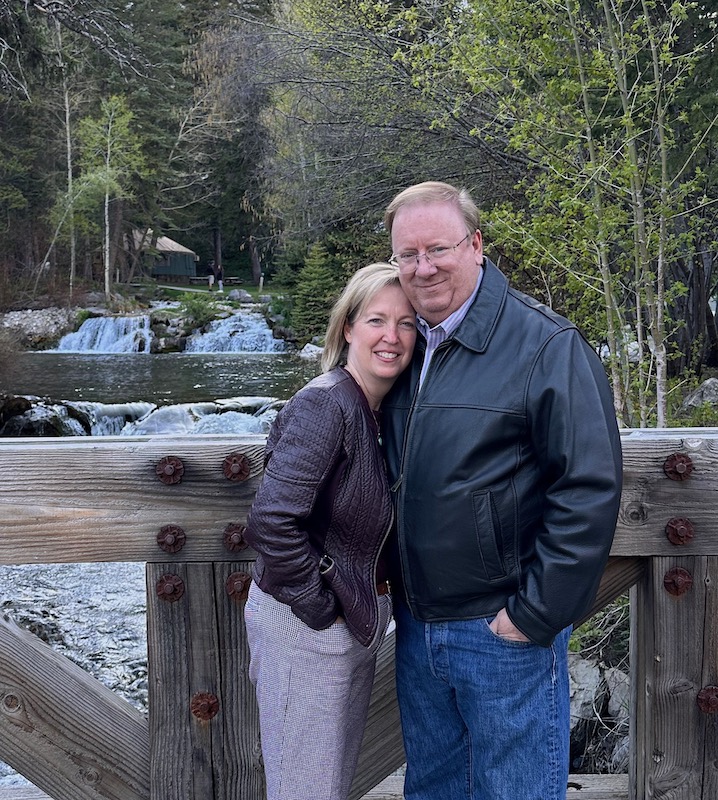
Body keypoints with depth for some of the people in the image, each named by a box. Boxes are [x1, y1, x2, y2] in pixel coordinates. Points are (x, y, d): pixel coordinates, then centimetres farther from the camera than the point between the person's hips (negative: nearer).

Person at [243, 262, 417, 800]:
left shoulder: (383, 411, 5)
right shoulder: (326, 403, -21)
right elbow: (271, 523, -28)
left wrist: (364, 604, 8)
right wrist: (321, 611, -18)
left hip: (358, 623, 8)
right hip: (306, 630, -8)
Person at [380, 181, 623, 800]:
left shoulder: (549, 346, -14)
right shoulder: (405, 348, 7)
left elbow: (591, 490, -18)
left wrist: (536, 613, -17)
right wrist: (395, 589, 12)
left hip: (504, 631, -6)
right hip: (416, 626, 7)